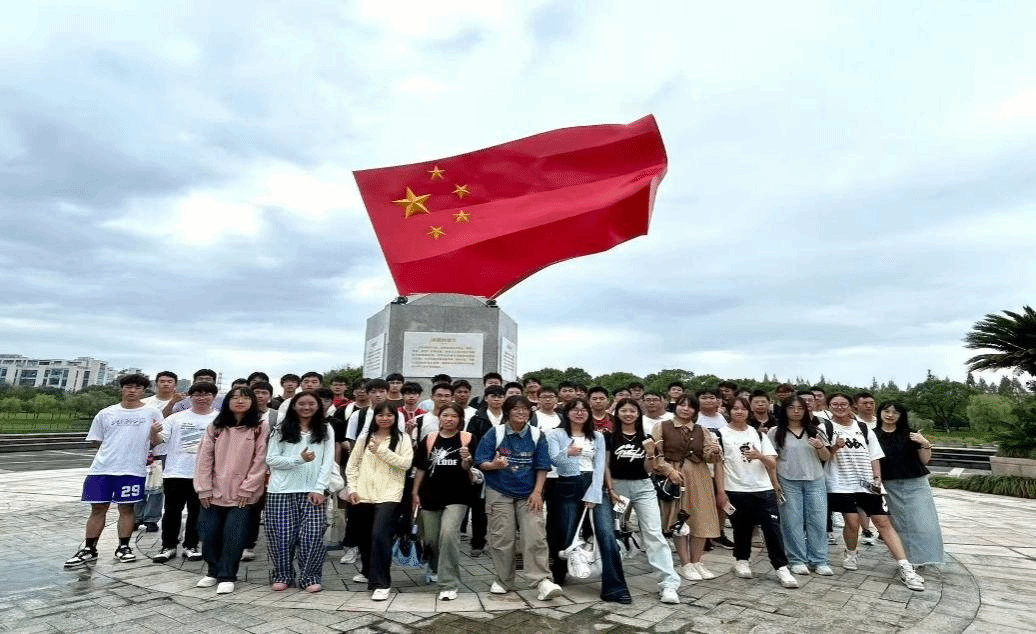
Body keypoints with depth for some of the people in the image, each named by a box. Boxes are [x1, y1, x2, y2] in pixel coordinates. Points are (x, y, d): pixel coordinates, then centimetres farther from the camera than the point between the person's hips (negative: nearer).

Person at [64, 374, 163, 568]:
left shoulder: (152, 413, 2)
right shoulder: (105, 414, 8)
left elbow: (155, 444, 2)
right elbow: (97, 441, 15)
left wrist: (154, 434, -19)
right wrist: (112, 452, 3)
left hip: (133, 470, -2)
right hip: (102, 469, 2)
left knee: (126, 508, 6)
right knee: (98, 508, 7)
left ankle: (123, 547, 19)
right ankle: (89, 550, 19)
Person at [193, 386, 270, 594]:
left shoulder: (261, 428, -4)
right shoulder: (215, 427, 5)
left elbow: (260, 461, -7)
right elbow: (204, 458, 4)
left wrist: (247, 489, -10)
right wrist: (204, 489, -1)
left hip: (242, 494, -3)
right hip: (214, 492, 3)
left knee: (234, 537, -4)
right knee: (209, 534, 8)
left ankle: (226, 577, 13)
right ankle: (213, 572, 29)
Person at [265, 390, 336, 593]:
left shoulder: (326, 430, 9)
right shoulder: (282, 430, 8)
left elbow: (328, 462, 3)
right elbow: (271, 459, 0)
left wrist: (319, 488, -7)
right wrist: (299, 459, -14)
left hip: (313, 491, 0)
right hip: (281, 491, 0)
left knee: (312, 536, -5)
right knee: (281, 536, 3)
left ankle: (310, 578, 11)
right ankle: (282, 576, 23)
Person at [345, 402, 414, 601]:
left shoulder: (402, 439, 1)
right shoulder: (365, 437, 10)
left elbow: (405, 463, -11)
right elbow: (352, 464, 10)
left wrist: (381, 450, -16)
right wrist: (352, 488, 0)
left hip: (388, 496, -4)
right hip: (362, 496, 4)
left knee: (380, 535, -16)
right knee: (364, 537, 16)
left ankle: (382, 583, -6)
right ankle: (368, 572, 40)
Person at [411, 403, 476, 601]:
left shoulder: (467, 440, -2)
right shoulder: (429, 439, 5)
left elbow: (469, 471, -2)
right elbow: (420, 468, 10)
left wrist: (466, 460, -23)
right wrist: (415, 492, 7)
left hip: (456, 497, -3)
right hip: (430, 495, 3)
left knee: (449, 533, -20)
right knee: (431, 537, 14)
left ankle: (449, 584, -7)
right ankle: (435, 568, 45)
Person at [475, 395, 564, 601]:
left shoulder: (537, 435, 0)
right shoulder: (494, 434, -3)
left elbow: (542, 467, 1)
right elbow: (481, 463, -5)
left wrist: (537, 492, -7)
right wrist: (493, 465, -26)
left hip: (529, 495, 1)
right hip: (500, 494, 0)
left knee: (536, 536, -9)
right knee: (502, 538, 5)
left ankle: (541, 580, -4)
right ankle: (503, 580, 22)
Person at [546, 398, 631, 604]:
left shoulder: (598, 436, 11)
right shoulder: (556, 434, 3)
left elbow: (600, 467, 4)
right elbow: (553, 460, -12)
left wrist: (593, 494, -8)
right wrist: (567, 453, -34)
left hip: (594, 486, 2)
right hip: (568, 488, -2)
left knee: (607, 534, -10)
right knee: (565, 535, 5)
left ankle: (614, 588, -4)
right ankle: (556, 578, 30)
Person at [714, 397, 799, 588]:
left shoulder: (758, 434, 10)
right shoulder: (721, 434, 0)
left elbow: (773, 464, 6)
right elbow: (718, 464, -2)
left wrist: (759, 455, -16)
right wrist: (720, 491, -8)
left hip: (763, 489, 2)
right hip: (736, 491, -2)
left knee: (773, 528, -4)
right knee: (742, 528, 8)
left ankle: (782, 568, 3)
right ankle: (741, 561, 27)